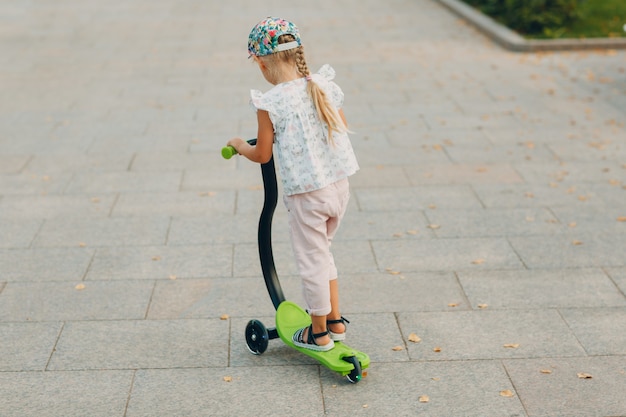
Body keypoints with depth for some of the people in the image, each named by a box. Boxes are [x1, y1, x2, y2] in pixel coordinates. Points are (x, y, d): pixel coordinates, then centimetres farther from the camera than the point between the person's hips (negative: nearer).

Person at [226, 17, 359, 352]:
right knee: (321, 251, 25)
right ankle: (335, 320, 32)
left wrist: (240, 146, 13)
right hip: (339, 185, 6)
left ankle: (319, 333, 23)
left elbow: (262, 155, -7)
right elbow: (343, 127, 14)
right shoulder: (324, 86, 0)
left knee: (312, 260, 9)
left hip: (306, 193, -6)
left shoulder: (269, 104, -16)